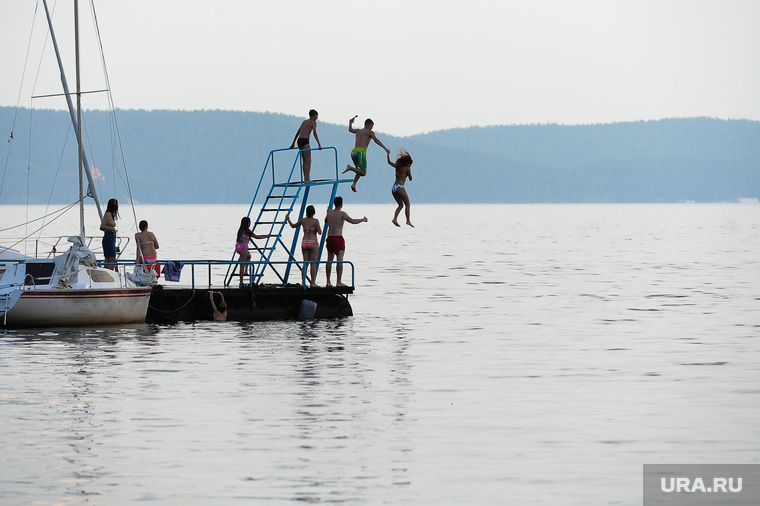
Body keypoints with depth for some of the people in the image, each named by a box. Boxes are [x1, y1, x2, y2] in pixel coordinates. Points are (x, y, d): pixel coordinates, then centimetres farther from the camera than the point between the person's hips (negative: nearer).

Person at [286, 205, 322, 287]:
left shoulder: (303, 220, 5)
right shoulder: (315, 221, -8)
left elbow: (293, 225, 19)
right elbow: (319, 232, -12)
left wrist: (288, 219, 36)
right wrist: (319, 227, 10)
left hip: (304, 243, 5)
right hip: (313, 243, -4)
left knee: (305, 263, 8)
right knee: (313, 263, -2)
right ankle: (313, 283, -5)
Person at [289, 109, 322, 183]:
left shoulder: (304, 122, 24)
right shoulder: (313, 122, 3)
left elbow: (297, 133, 27)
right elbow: (315, 133, -12)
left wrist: (293, 143, 33)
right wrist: (319, 144, -18)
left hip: (299, 141, 7)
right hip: (305, 141, -7)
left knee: (305, 161, 13)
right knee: (308, 161, -10)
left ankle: (306, 179, 13)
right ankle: (307, 179, -19)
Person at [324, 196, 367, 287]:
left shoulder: (329, 212, 7)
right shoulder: (342, 213, -10)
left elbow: (326, 221, 28)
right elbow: (353, 221, -16)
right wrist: (363, 220, 0)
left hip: (330, 238, 6)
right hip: (338, 238, -6)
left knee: (329, 260, 12)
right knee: (340, 260, -9)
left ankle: (328, 282, 14)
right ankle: (338, 282, -15)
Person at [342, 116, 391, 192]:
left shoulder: (358, 131, 26)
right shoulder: (370, 132, 8)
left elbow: (350, 129, 49)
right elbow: (376, 140, -9)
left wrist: (351, 122, 67)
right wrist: (385, 148, -15)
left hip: (353, 152, 7)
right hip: (361, 152, -7)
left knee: (360, 171, 23)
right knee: (363, 173, -7)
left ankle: (354, 184, 1)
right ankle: (350, 167, -27)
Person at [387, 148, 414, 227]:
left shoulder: (397, 166, 12)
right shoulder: (407, 168, -3)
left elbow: (389, 162, 28)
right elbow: (410, 179, 4)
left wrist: (388, 154, 41)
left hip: (393, 188, 6)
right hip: (400, 187, -6)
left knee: (401, 205, 15)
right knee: (407, 204, 4)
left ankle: (395, 219, -3)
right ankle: (408, 221, -7)